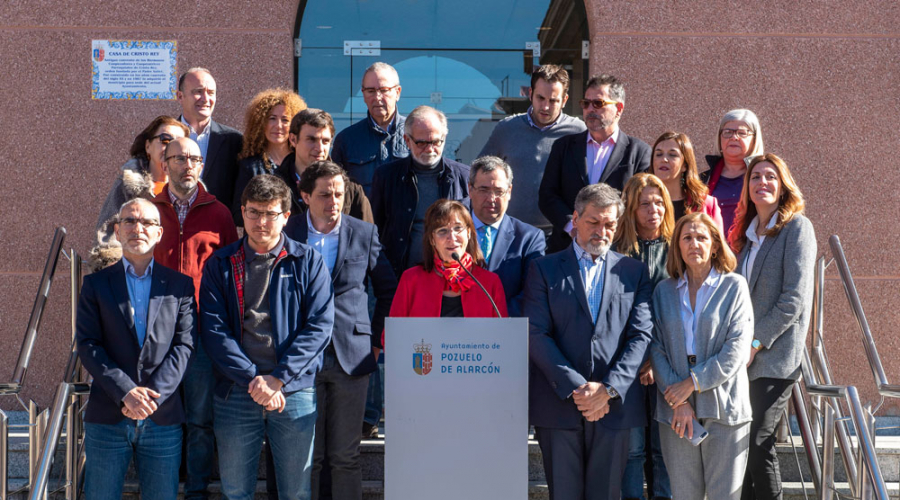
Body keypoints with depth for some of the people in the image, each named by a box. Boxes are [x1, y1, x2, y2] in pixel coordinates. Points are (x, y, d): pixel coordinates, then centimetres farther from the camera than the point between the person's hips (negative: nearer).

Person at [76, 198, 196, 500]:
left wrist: (153, 394, -14)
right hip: (107, 417, 0)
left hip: (163, 417, 0)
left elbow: (184, 345, -1)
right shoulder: (96, 284, 7)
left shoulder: (180, 285, 7)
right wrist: (126, 392, -14)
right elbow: (87, 345, -2)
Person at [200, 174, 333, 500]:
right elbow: (213, 330, -1)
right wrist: (252, 379, -13)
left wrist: (278, 378, -13)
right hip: (235, 393, 1)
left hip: (295, 391, -1)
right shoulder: (221, 265, 7)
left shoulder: (308, 262, 5)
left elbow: (320, 326, -3)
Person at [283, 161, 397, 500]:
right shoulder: (286, 234, 1)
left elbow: (388, 291, 12)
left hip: (352, 356, 0)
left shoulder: (364, 234, 4)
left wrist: (376, 339, 6)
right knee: (305, 456, 5)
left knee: (346, 457, 5)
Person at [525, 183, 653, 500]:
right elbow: (536, 335, -3)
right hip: (558, 404, -1)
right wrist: (575, 388, -12)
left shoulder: (634, 272, 11)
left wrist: (608, 388, -11)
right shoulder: (545, 269, 6)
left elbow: (641, 335, 2)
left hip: (614, 406, 1)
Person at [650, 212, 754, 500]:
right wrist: (677, 401, -9)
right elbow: (657, 349, 4)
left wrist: (693, 382, -12)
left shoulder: (734, 286, 2)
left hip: (723, 409, -2)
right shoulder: (664, 291, 11)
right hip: (675, 411, 2)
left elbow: (738, 349, -7)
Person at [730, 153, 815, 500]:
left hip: (775, 355, -6)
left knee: (758, 442, -8)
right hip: (747, 356, 6)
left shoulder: (797, 227, -5)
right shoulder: (747, 232, 16)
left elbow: (794, 300, -13)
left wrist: (755, 343, -15)